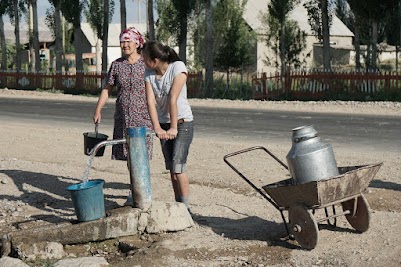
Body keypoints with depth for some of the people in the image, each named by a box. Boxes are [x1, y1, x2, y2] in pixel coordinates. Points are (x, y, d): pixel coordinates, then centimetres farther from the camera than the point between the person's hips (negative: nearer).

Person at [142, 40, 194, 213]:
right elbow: (150, 101, -11)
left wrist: (174, 128, -22)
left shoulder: (178, 67, -17)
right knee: (171, 168, 7)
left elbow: (173, 99, -20)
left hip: (182, 122, -5)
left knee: (178, 166, -12)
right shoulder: (149, 73, -1)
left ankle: (186, 207, -4)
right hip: (164, 123, 6)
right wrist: (157, 128, -23)